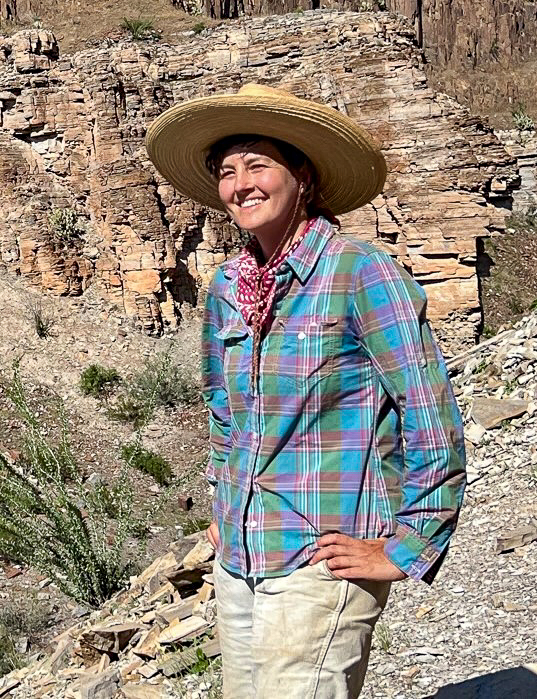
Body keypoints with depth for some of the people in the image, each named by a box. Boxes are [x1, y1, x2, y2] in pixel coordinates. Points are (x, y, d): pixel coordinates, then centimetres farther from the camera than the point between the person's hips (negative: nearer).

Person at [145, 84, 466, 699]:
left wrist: (407, 549, -10)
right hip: (238, 559, 7)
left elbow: (433, 424, -13)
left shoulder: (362, 275, -13)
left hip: (323, 563, -6)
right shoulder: (226, 288, 7)